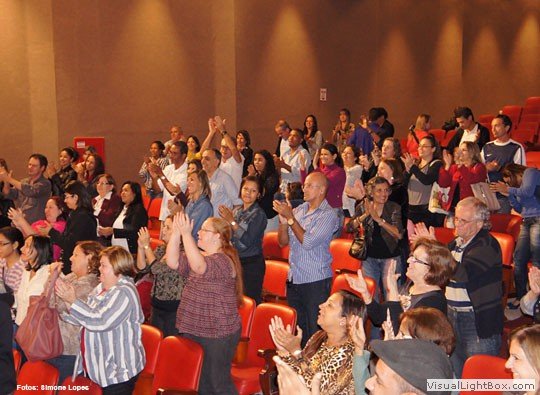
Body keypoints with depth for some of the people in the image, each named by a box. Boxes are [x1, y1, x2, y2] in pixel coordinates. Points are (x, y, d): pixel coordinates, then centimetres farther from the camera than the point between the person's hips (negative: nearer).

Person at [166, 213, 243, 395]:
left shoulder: (224, 260, -19)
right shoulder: (198, 256, 10)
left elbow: (199, 266, -37)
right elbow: (173, 262, -2)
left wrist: (186, 234, -37)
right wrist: (176, 233, -10)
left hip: (218, 334, -9)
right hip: (193, 329, 9)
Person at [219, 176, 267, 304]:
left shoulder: (258, 214, -10)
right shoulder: (236, 211, 9)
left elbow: (248, 240, -19)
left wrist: (232, 221, -17)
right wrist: (226, 219, 0)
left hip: (252, 264, -6)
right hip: (236, 261, 6)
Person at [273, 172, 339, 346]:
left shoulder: (328, 215, -10)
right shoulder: (299, 209, 9)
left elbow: (308, 242, -21)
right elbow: (283, 242, 9)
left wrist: (290, 217, -15)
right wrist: (283, 219, -8)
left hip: (316, 281, -7)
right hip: (294, 279, 7)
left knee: (314, 331, 0)